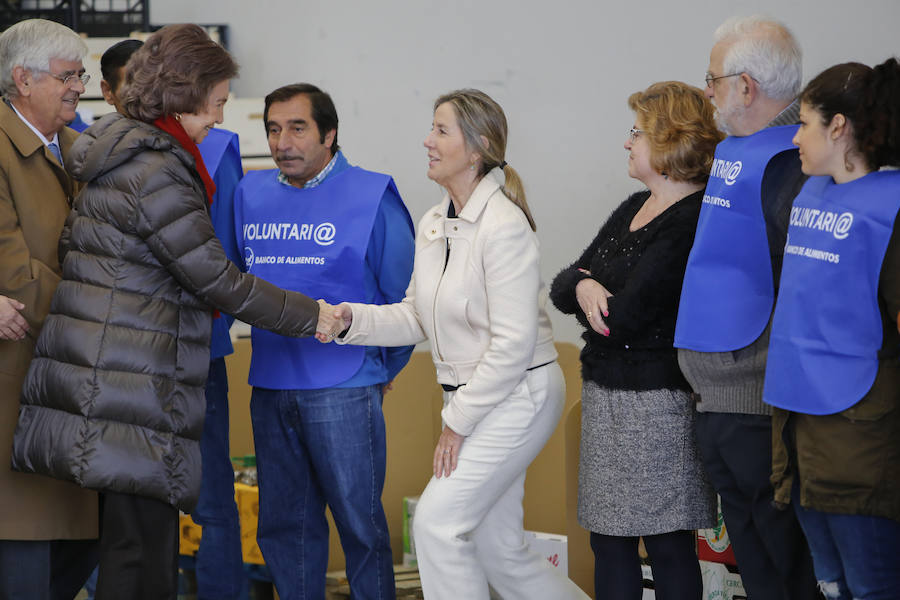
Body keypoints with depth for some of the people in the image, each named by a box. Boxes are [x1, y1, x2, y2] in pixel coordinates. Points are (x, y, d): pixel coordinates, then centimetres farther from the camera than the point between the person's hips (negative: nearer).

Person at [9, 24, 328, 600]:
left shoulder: (117, 157, 17)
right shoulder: (156, 173, -14)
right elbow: (219, 280, -12)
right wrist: (315, 316, -3)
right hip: (133, 391, -10)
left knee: (147, 546, 10)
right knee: (141, 550, -7)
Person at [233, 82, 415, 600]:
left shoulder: (372, 197, -4)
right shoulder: (251, 194, 9)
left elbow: (405, 295, 1)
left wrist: (385, 369, 5)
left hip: (344, 390, -5)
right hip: (269, 388, 5)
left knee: (360, 522, -2)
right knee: (284, 523, 11)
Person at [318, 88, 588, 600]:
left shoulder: (504, 225, -19)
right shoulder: (432, 225, 8)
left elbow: (514, 342, -22)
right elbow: (416, 318, 11)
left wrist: (459, 422, -17)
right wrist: (350, 318, -6)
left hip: (520, 394, -9)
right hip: (473, 398, 9)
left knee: (438, 521, -13)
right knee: (498, 546, 12)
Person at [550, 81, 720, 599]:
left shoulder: (693, 220, -15)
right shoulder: (634, 208, 15)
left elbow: (625, 316, -20)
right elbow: (563, 285, 12)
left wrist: (591, 294, 1)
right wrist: (584, 287, -11)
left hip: (658, 399, -9)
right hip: (605, 391, 9)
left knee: (668, 544, -3)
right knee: (608, 539, 11)